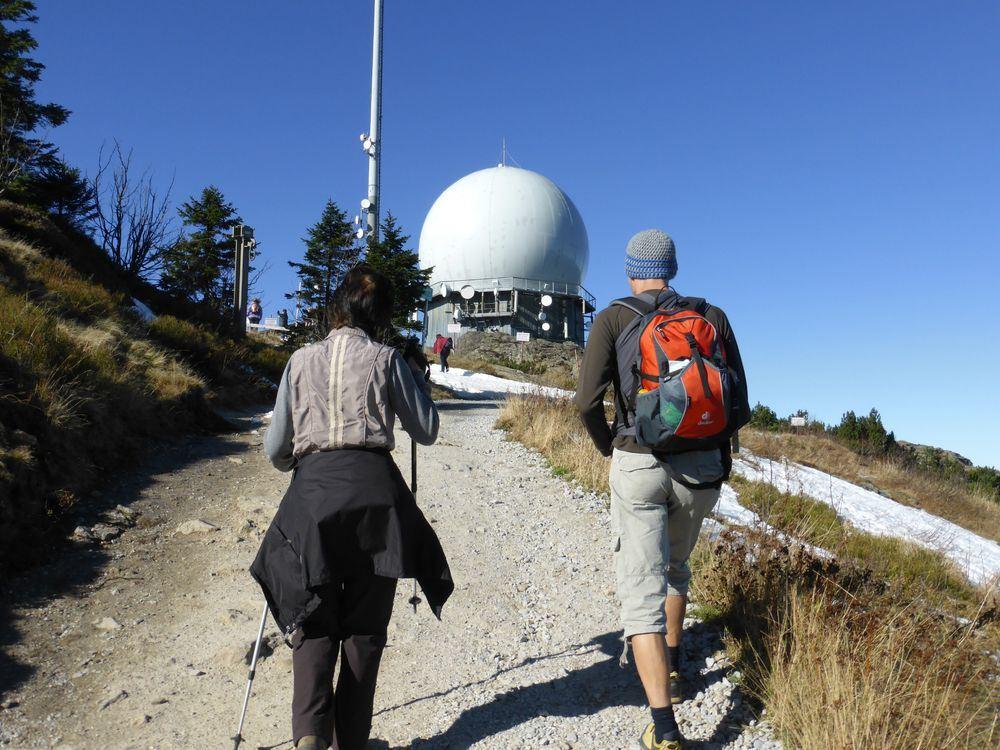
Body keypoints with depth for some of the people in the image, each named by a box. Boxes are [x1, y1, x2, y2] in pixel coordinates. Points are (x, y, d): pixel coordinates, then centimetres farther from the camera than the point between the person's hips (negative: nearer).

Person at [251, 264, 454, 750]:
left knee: (313, 621, 10)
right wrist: (414, 378, 22)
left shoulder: (301, 359, 11)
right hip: (373, 488, -1)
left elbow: (275, 449, 12)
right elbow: (426, 432, 10)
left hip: (311, 490, 2)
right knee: (365, 627, 10)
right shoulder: (387, 359, 5)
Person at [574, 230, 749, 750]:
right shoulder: (712, 316, 5)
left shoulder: (612, 319, -1)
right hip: (703, 467, 4)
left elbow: (588, 402, -10)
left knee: (642, 589, 1)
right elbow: (739, 407, 3)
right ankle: (673, 669, 44)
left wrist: (608, 447, 9)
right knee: (675, 567, 27)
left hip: (638, 467, -3)